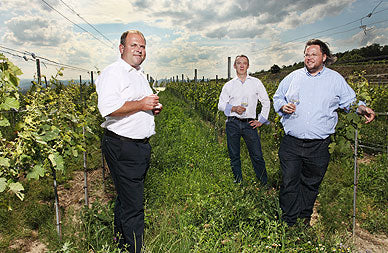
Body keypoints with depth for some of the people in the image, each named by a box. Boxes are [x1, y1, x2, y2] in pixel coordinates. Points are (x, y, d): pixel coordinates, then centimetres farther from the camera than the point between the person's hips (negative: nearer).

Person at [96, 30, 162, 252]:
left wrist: (154, 107, 10)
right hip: (122, 147, -9)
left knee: (127, 199, 20)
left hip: (142, 145, 9)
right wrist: (141, 104, -18)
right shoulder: (113, 73, -10)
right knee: (132, 206, -4)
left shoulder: (141, 75, 19)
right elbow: (107, 108, -24)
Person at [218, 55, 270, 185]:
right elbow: (221, 105, 8)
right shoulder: (229, 85, 11)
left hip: (249, 124, -1)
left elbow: (266, 102, 16)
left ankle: (265, 184, 12)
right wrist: (234, 108, -10)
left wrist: (261, 120, 9)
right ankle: (239, 183, 19)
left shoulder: (256, 82, 11)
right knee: (234, 156, 5)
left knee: (257, 156, -2)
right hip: (232, 123, 1)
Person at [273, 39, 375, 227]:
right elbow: (277, 97, 19)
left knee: (310, 184, 13)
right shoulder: (293, 77, 11)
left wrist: (362, 108, -7)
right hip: (291, 144, 1)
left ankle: (305, 218, 33)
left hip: (318, 147, 0)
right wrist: (283, 106, -3)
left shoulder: (335, 79, 9)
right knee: (289, 183, 1)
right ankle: (288, 222, 15)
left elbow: (350, 100, 14)